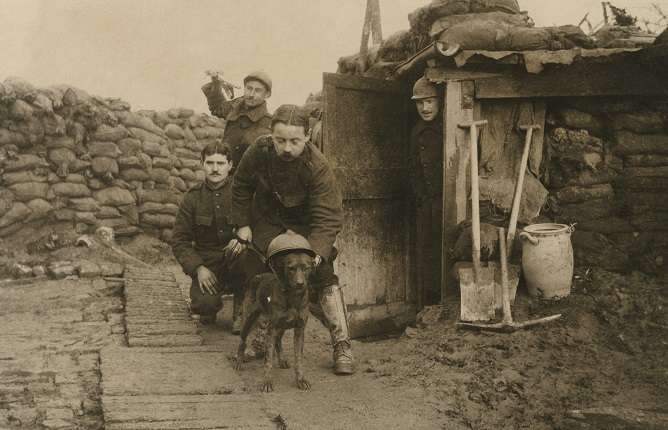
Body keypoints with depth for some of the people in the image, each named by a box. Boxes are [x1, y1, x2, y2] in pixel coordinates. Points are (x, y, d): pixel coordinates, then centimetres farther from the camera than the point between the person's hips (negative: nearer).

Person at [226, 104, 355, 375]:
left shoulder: (317, 167, -32)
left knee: (322, 277, -13)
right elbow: (241, 186, -2)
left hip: (304, 225, -3)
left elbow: (327, 218, -34)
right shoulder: (259, 152, -23)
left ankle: (342, 346, -8)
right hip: (266, 221, 3)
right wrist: (242, 225, -3)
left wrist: (316, 253, -49)